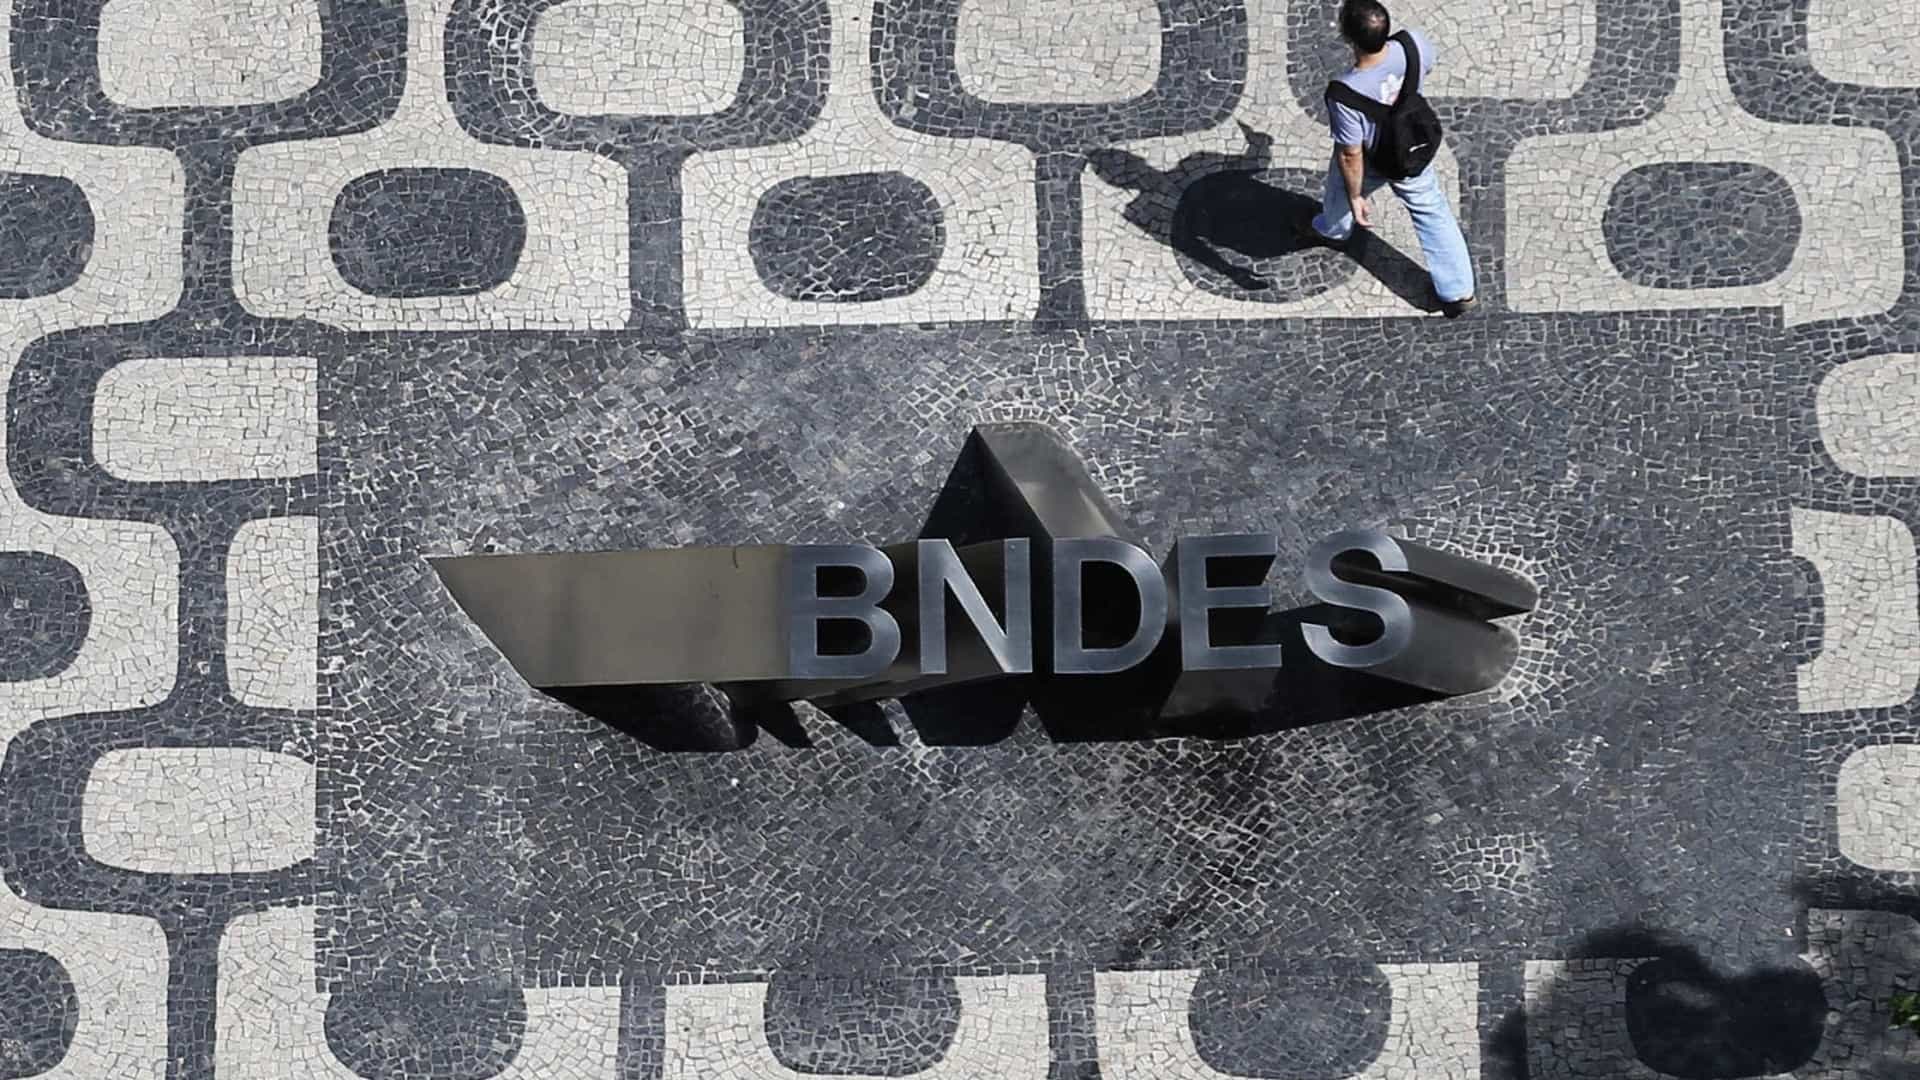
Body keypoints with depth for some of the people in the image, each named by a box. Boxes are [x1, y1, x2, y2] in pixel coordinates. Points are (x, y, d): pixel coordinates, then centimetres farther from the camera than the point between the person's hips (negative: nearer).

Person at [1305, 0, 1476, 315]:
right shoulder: (1413, 43, -31)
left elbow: (1351, 155, -29)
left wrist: (1355, 198, -12)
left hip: (1371, 163, -3)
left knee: (1341, 194, 32)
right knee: (1433, 213, 23)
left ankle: (1332, 231, 67)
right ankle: (1459, 291, 34)